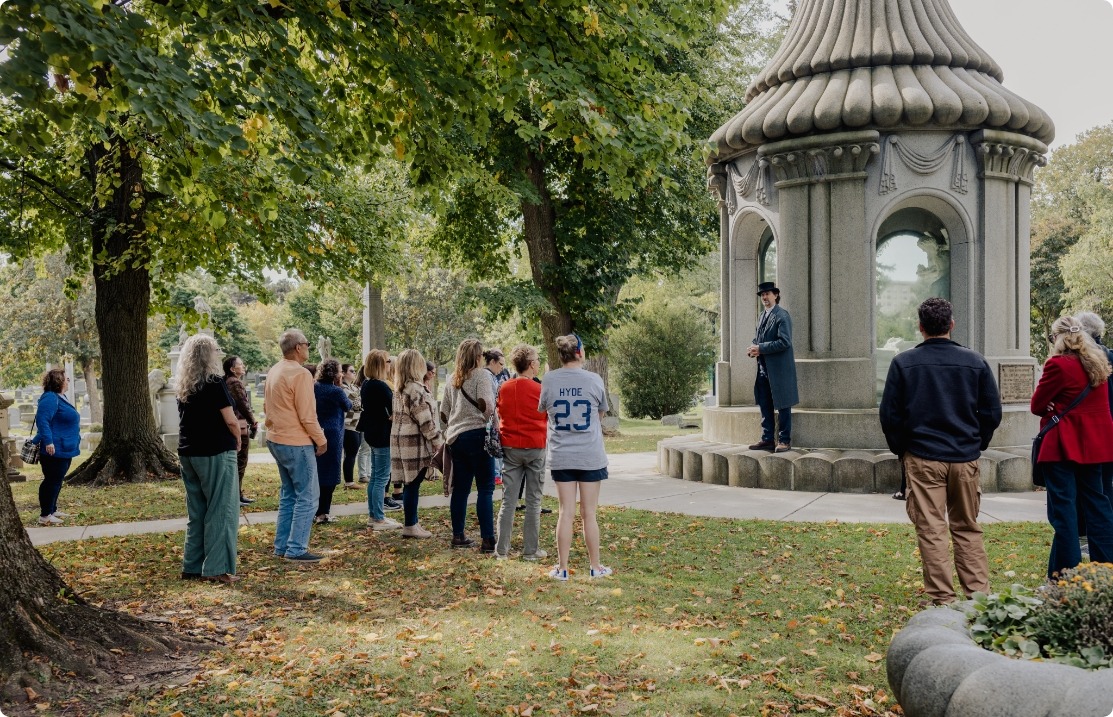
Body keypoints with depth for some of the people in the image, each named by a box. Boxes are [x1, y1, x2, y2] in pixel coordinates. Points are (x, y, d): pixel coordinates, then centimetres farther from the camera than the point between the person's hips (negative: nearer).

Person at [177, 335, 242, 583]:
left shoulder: (183, 386, 8)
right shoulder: (215, 382, -12)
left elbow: (188, 418, 15)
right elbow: (231, 420, -15)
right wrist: (238, 440, 3)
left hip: (188, 452, 7)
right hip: (215, 453, -7)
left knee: (196, 511, 14)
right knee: (221, 511, -1)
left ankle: (192, 566, 17)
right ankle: (217, 569, -1)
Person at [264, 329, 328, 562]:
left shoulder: (273, 372, 10)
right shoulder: (301, 374, -18)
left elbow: (267, 407, 18)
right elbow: (307, 415, -19)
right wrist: (321, 440, -8)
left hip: (276, 440, 10)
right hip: (297, 443, -9)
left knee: (288, 495, 18)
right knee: (307, 497, -2)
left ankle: (282, 546, 22)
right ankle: (296, 549, -3)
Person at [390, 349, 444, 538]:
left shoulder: (400, 390, 14)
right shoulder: (416, 389, -16)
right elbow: (425, 419, -18)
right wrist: (438, 440, -9)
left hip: (401, 441, 9)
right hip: (416, 443, -9)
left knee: (410, 484, 15)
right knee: (413, 484, -3)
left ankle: (411, 522, 22)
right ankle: (410, 526, 3)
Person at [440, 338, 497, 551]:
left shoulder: (452, 380, 16)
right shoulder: (482, 375, -5)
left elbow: (443, 413, 19)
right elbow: (486, 404, -18)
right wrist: (490, 422, -2)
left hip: (456, 437, 7)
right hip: (477, 435, -7)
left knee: (460, 488, 12)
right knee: (485, 489, -4)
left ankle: (458, 536, 18)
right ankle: (487, 540, -7)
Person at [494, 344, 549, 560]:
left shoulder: (504, 389, 2)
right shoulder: (540, 390, -9)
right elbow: (549, 418, 1)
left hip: (510, 448, 3)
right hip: (536, 448, -3)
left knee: (507, 500, 6)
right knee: (533, 502, 5)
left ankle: (502, 549, 7)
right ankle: (530, 550, 7)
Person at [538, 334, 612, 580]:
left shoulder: (549, 380, -5)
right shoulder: (594, 380, -7)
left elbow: (543, 409, 11)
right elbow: (602, 413, 7)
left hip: (561, 456, 1)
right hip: (591, 456, -1)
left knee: (565, 513, 6)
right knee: (588, 514, 8)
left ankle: (562, 568, 11)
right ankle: (595, 566, 19)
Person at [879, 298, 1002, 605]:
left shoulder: (903, 363, -5)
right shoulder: (975, 362, 0)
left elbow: (889, 415, -2)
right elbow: (992, 412, 4)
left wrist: (901, 450, 11)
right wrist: (976, 445, 16)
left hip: (922, 459, -2)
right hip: (965, 459, 2)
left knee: (931, 531, 3)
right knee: (968, 529, 14)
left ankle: (942, 598, 4)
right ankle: (979, 594, 14)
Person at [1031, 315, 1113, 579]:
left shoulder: (1058, 364, -14)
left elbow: (1037, 404, -11)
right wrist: (1064, 408, 6)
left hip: (1063, 445, -7)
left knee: (1063, 506, -3)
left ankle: (1065, 572, -1)